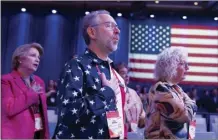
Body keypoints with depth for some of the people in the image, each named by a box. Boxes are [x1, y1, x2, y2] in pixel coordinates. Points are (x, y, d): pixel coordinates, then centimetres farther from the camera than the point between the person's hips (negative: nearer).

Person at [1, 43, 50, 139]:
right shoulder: (7, 80, -4)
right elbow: (9, 109, -18)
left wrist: (46, 135, 13)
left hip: (39, 134, 7)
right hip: (17, 135, -6)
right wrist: (32, 94, -10)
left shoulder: (39, 81, 16)